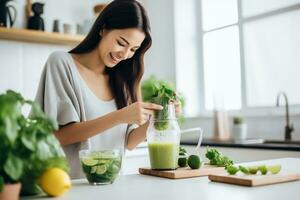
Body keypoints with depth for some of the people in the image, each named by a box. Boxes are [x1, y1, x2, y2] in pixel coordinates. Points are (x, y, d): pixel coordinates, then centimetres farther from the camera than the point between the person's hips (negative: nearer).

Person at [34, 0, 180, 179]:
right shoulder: (62, 63, -4)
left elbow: (128, 143, 9)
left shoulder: (121, 78, 9)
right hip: (72, 184, -4)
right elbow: (57, 135, -13)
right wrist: (120, 117, -21)